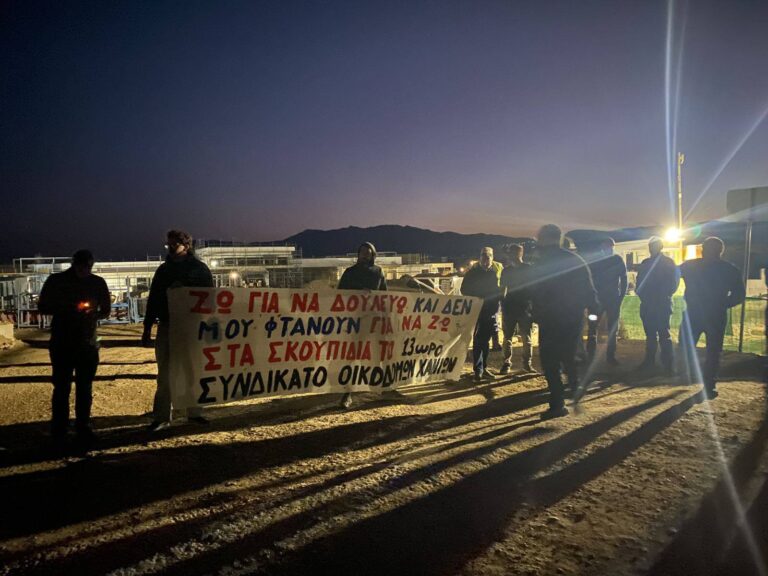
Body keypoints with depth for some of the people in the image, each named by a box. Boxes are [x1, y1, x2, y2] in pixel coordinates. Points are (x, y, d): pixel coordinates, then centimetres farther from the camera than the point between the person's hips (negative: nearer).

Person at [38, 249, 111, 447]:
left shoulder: (98, 283, 4)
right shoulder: (56, 281, 0)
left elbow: (106, 310, 8)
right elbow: (42, 307, 1)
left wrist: (93, 312, -15)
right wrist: (68, 308, -17)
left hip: (88, 343, 2)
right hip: (62, 344, -1)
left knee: (85, 388, 7)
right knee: (62, 388, 0)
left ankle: (83, 428, 18)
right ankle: (59, 432, 9)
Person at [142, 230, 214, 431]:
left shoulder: (199, 269, 0)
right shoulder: (163, 270, 10)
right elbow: (153, 300, 11)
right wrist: (147, 328, 8)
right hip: (166, 327, 3)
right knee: (165, 374, 4)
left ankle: (194, 412, 20)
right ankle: (161, 417, 9)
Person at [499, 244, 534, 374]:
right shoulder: (506, 270, 8)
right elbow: (503, 289, 12)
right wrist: (503, 306, 6)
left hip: (525, 307, -2)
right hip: (510, 307, 2)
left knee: (526, 337, 3)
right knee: (507, 337, 1)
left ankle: (527, 363, 11)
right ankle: (507, 363, 5)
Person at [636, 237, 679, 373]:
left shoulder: (668, 262, 1)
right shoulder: (645, 263, 14)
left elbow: (673, 283, -5)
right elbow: (640, 281, 14)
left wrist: (664, 296, -12)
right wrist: (640, 293, -2)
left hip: (662, 305, -5)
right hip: (647, 305, 5)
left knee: (664, 335, -6)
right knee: (650, 335, 11)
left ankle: (668, 364, -3)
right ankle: (649, 361, 18)